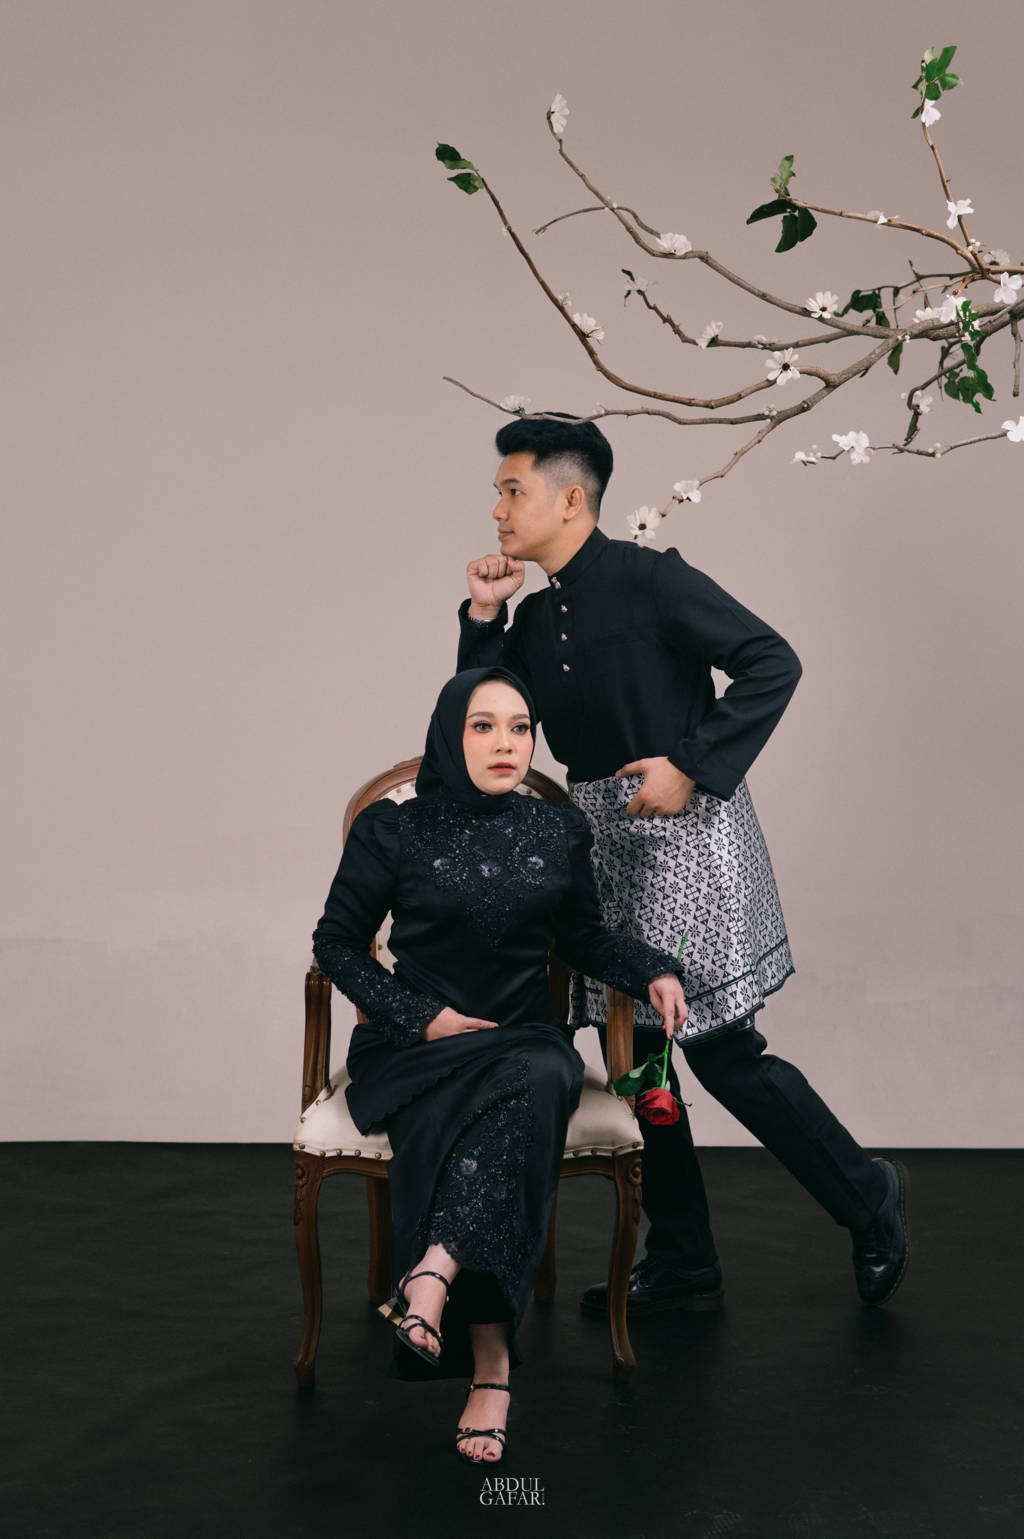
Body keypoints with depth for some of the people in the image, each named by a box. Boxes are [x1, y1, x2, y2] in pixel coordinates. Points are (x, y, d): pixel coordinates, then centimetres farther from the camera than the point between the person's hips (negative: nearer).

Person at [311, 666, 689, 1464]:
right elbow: (337, 941, 6)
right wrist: (420, 1014, -7)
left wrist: (653, 970, 2)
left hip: (526, 1035, 3)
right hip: (420, 1044, -3)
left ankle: (434, 1274, -44)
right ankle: (492, 1361, -36)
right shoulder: (393, 832, 1)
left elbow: (583, 936, 22)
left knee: (538, 1081, -36)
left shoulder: (558, 832, 10)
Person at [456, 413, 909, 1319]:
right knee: (635, 1053, 9)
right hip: (604, 842, 8)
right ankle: (681, 1265, 21)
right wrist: (482, 616, 2)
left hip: (684, 831, -8)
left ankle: (868, 1201, 15)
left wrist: (692, 766, -18)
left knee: (723, 1051, -6)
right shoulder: (535, 616, 12)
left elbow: (772, 663, -14)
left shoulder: (649, 579, -11)